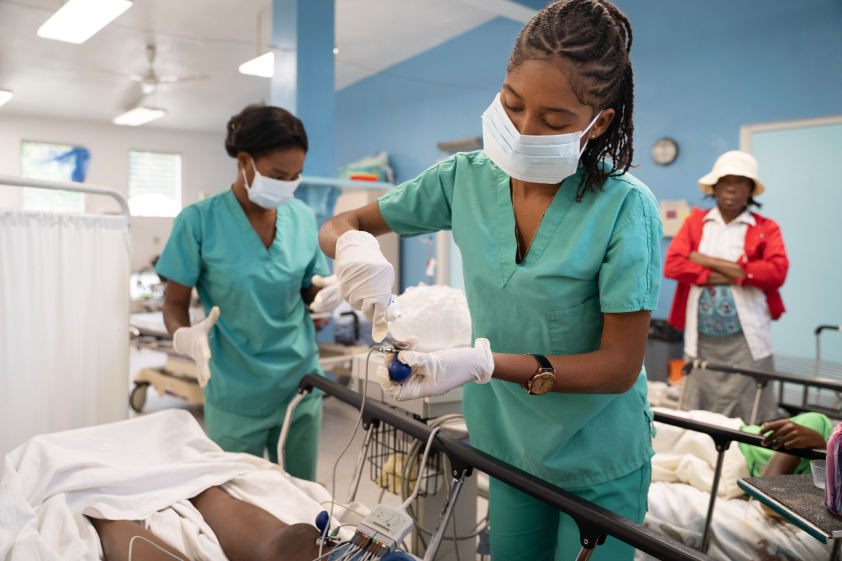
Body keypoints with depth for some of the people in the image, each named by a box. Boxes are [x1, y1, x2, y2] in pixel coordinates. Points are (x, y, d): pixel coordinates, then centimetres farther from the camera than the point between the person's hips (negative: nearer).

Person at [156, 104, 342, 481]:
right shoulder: (200, 220, -9)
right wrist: (184, 337, -26)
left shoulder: (303, 217, 2)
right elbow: (175, 302, -4)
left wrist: (325, 294, -12)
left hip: (300, 383, 4)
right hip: (236, 393, -3)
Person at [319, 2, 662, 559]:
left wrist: (485, 363, -34)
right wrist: (355, 246, -27)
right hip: (508, 444, 4)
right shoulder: (466, 179, -10)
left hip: (598, 463, -3)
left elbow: (620, 366, -20)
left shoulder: (625, 209, -23)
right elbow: (337, 227, -2)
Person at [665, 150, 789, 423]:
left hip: (745, 339, -1)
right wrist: (727, 275, -12)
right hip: (701, 338, 2)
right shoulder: (695, 222, 10)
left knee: (750, 417, 2)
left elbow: (777, 272, -12)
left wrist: (709, 262, -11)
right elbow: (672, 265, -4)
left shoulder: (766, 228, 5)